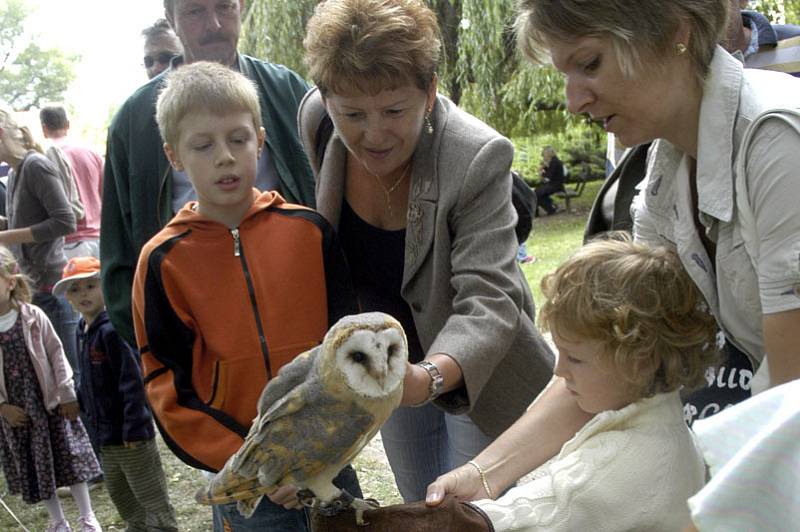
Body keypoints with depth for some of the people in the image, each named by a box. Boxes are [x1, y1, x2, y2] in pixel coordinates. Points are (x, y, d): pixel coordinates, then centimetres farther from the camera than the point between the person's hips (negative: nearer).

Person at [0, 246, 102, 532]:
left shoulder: (33, 316, -9)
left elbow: (56, 353, -3)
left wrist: (67, 394, -4)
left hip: (49, 401, -1)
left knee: (69, 456, 6)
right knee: (30, 466, 11)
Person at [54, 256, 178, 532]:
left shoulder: (112, 330, -21)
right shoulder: (82, 331, 7)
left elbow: (132, 381, -23)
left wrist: (134, 428, -22)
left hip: (130, 434, -9)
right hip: (104, 433, 10)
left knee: (152, 499, 4)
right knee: (119, 494, 24)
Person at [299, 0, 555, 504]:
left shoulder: (478, 157, -32)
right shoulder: (316, 121, -17)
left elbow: (487, 299, -34)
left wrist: (430, 376, -52)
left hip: (474, 372, -5)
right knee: (419, 510, 20)